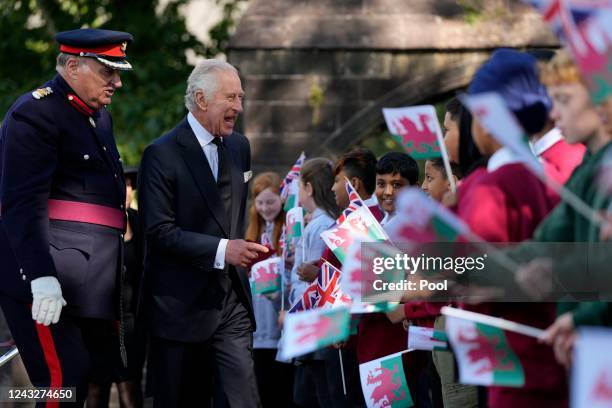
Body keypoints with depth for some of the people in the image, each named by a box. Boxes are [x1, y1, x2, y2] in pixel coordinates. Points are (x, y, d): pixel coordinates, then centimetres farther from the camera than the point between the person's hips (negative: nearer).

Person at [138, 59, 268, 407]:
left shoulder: (239, 147, 12)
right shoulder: (163, 155, -10)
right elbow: (159, 231, -17)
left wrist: (240, 247, 14)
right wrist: (221, 250, -23)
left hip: (231, 298, 5)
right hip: (181, 304, -5)